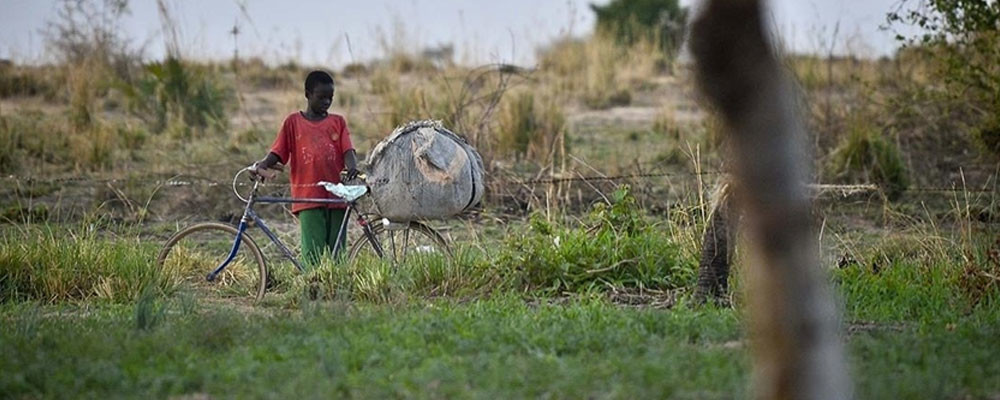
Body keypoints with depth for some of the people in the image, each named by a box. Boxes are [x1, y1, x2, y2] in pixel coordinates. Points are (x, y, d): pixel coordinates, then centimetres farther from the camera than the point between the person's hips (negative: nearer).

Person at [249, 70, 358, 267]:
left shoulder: (338, 122, 12)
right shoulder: (294, 122, 8)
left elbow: (348, 150, 2)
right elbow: (277, 153, 6)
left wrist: (352, 167, -20)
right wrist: (262, 165, -15)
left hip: (336, 196, 2)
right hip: (308, 197, -2)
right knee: (313, 255, -11)